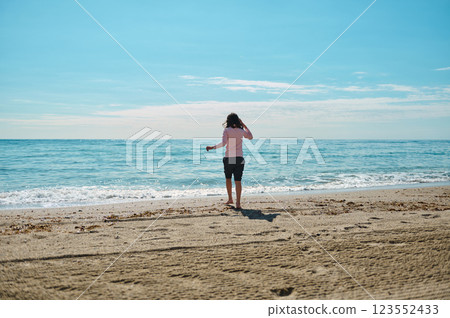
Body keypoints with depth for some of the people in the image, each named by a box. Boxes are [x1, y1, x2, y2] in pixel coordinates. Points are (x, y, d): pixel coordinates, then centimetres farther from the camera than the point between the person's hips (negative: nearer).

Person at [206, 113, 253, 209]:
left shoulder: (226, 130, -4)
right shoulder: (241, 131, 6)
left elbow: (223, 143, -17)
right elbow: (251, 137, 25)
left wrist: (213, 147, -6)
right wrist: (244, 125, 26)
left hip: (228, 158, -2)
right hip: (240, 158, 2)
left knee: (228, 178, 20)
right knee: (238, 181, -1)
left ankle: (230, 199, 27)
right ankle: (238, 203, -11)